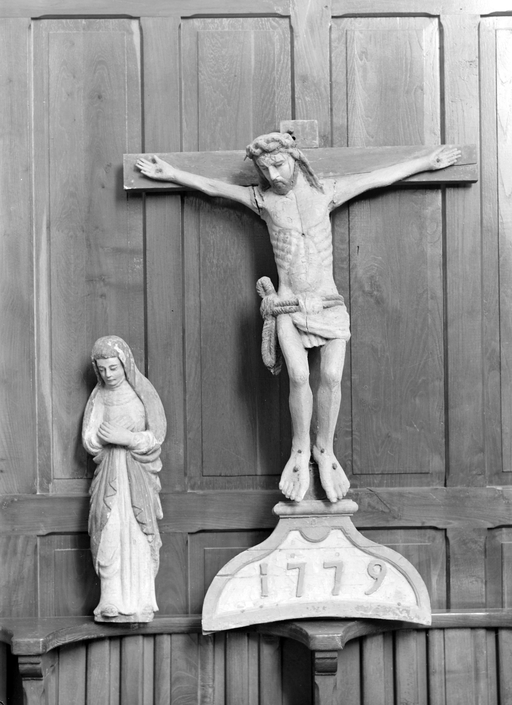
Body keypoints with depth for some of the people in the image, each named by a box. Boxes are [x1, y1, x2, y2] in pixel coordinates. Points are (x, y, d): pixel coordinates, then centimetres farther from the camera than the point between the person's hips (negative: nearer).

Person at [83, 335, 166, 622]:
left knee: (138, 536, -6)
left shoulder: (143, 391, 1)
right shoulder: (98, 396, 9)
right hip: (109, 475, 2)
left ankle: (139, 604, -1)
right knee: (109, 534, -8)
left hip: (139, 473, -2)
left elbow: (157, 435, -3)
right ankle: (112, 605, -5)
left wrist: (124, 437, -15)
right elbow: (89, 440, 2)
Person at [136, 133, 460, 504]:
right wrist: (170, 173, 16)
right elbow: (211, 186, 13)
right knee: (299, 376, -19)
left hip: (328, 303, 1)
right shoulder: (262, 198, 4)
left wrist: (427, 162, 13)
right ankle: (300, 450, 0)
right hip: (288, 306, 0)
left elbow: (380, 177, 9)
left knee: (332, 376, -15)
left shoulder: (324, 191, 3)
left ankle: (325, 449, 4)